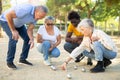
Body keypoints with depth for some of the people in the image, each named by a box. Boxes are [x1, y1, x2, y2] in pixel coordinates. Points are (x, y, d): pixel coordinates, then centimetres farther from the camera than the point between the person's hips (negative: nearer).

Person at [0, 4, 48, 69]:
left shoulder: (36, 16, -15)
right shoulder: (25, 9, -40)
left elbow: (29, 29, -10)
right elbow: (8, 15, -38)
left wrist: (32, 39, -30)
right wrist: (13, 30, -31)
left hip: (18, 23, 8)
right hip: (6, 20, -7)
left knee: (28, 39, 0)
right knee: (14, 38, -25)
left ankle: (22, 59, 14)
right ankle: (9, 62, -11)